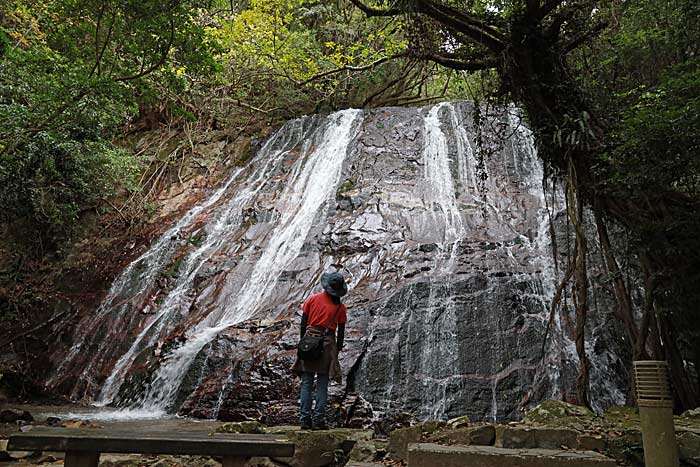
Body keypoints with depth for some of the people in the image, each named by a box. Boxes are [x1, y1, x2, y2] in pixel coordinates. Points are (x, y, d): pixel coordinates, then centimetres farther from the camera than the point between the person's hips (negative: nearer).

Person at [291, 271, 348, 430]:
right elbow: (341, 332, 3)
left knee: (306, 383, 7)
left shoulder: (312, 299, 3)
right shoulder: (340, 307, 1)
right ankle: (318, 419, 5)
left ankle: (305, 418, 7)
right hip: (327, 343, -1)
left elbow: (303, 323, 3)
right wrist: (338, 349, 13)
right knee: (322, 384, 5)